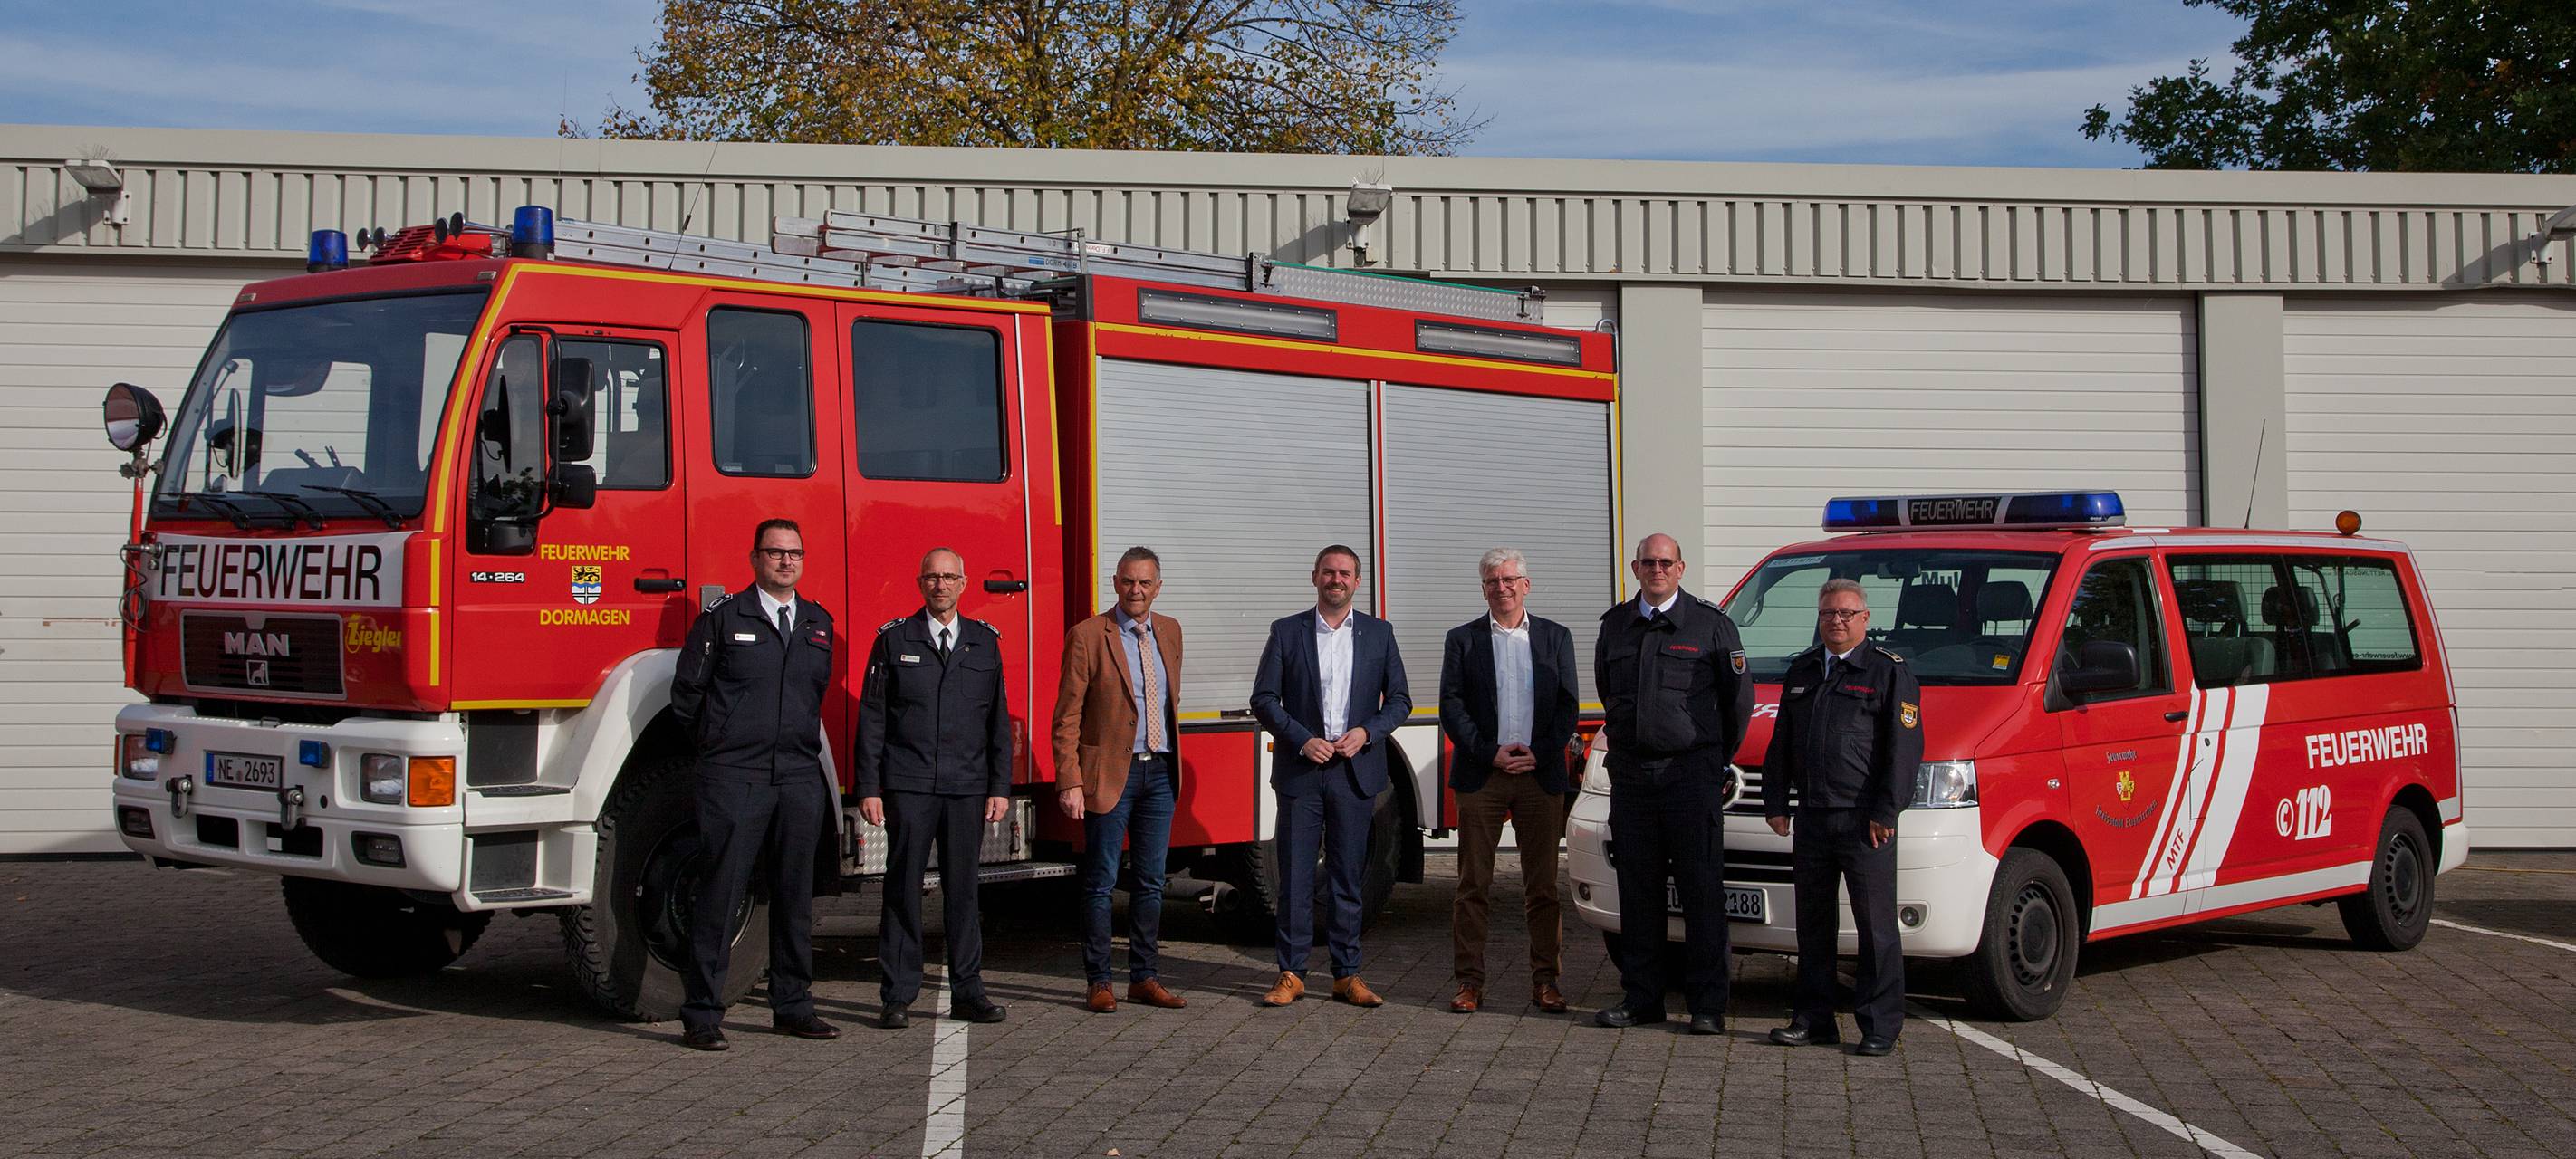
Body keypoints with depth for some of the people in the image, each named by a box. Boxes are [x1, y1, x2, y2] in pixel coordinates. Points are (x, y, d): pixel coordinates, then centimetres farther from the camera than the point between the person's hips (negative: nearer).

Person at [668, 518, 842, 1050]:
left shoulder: (819, 623, 13)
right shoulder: (723, 619, -1)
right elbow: (687, 691, 4)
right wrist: (720, 745, 10)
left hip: (801, 779, 5)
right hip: (735, 779, -5)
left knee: (795, 896, 8)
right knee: (721, 895, -5)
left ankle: (792, 1007, 16)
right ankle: (701, 1015, -2)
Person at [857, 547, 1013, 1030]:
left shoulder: (985, 642, 10)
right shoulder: (895, 640, 4)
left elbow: (997, 720, 10)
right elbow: (872, 718, 2)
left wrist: (1000, 787, 4)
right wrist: (869, 788, -4)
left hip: (968, 789, 2)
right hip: (908, 787, -2)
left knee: (962, 889, 5)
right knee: (903, 889, 0)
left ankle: (967, 991, 11)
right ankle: (898, 997, 4)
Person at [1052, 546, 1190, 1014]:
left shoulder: (1169, 631, 10)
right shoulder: (1088, 636, -7)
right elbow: (1067, 716, -9)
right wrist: (1070, 782, -15)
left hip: (1160, 772, 5)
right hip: (1110, 773, -5)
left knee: (1151, 882, 9)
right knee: (1101, 883, 0)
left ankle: (1145, 978, 16)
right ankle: (1098, 983, 5)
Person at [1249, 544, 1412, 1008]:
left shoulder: (1379, 634, 8)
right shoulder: (1286, 632, 4)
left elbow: (1399, 700, 9)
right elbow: (1264, 699, 1)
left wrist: (1367, 732, -8)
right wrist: (1302, 740, -11)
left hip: (1355, 772, 1)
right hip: (1301, 770, -1)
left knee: (1347, 877, 5)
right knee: (1295, 875, -1)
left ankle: (1347, 974, 11)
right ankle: (1291, 973, 5)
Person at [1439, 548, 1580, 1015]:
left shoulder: (1556, 638, 10)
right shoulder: (1463, 640, 7)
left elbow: (1568, 705, 6)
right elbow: (1451, 706, 0)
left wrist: (1539, 753, -8)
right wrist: (1490, 753, -10)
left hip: (1540, 776, 1)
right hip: (1480, 775, -1)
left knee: (1542, 885, 3)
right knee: (1472, 884, 0)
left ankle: (1545, 981, 9)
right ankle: (1470, 981, 4)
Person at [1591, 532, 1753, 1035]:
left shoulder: (1711, 624, 0)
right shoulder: (1615, 625, 12)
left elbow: (1738, 698, 5)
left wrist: (1717, 758, 9)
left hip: (1692, 772, -4)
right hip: (1631, 775, 4)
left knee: (1702, 889, -4)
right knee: (1637, 891, 6)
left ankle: (1707, 1004, 0)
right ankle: (1641, 998, 13)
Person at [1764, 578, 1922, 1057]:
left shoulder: (1889, 671, -3)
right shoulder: (1802, 671, 17)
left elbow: (1904, 747, -8)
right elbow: (1781, 743, 21)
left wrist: (1884, 811, -13)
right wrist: (1775, 803, 14)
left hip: (1864, 821, -6)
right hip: (1811, 819, 6)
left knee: (1876, 927, -3)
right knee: (1813, 924, 11)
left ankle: (1880, 1027, 1)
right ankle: (1813, 1021, 18)